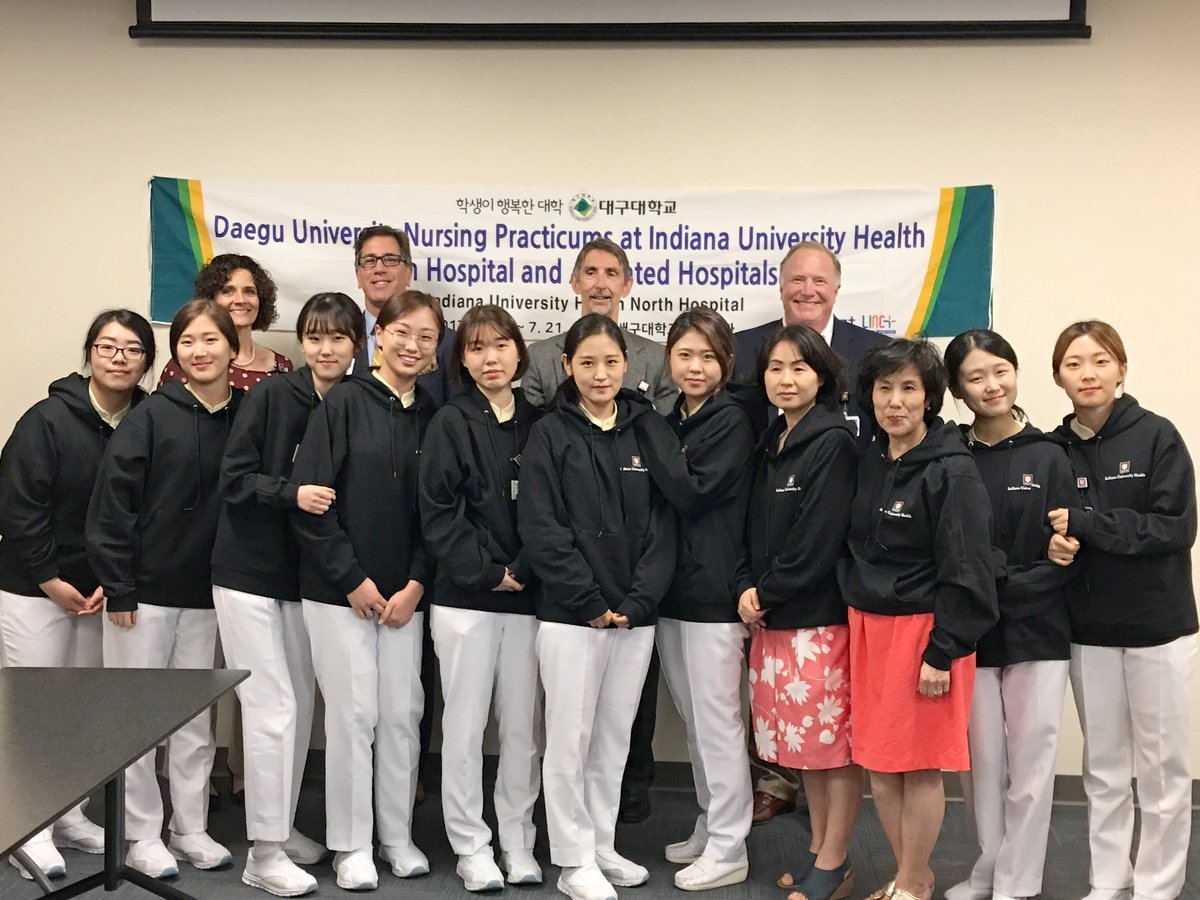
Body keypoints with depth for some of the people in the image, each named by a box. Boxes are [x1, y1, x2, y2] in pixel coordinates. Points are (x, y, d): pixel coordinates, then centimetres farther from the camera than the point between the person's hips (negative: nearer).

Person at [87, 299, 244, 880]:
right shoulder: (150, 416, -9)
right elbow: (112, 501, -11)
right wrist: (118, 587, -13)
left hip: (206, 593, 3)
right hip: (145, 590, -3)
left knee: (195, 715, 12)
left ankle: (190, 828, 25)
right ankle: (141, 836, 19)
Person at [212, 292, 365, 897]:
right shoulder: (270, 397, -11)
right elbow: (234, 480, -13)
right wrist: (291, 493, -29)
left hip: (305, 576, 5)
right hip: (250, 572, -5)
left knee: (300, 706, 13)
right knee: (273, 709, -6)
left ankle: (282, 826, 30)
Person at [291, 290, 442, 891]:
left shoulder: (432, 417, 6)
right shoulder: (343, 402, -6)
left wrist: (415, 585, -4)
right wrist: (351, 578, -12)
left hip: (404, 592, 4)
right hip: (339, 589, -4)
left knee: (402, 714, 8)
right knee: (353, 714, 0)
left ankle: (397, 836, 24)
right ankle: (350, 845, 16)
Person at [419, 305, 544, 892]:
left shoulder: (539, 424, 8)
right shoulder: (450, 424, -2)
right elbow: (438, 512, -8)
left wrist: (526, 569, -8)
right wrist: (486, 571, -13)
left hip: (528, 597, 3)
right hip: (465, 597, -3)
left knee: (522, 727, 8)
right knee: (465, 726, 3)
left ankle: (518, 843, 21)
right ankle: (472, 847, 16)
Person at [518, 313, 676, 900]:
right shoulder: (550, 434, -2)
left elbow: (662, 523, 3)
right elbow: (540, 528, -9)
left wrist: (638, 599, -8)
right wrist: (589, 601, -13)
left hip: (636, 614, 3)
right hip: (570, 614, -3)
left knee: (615, 738, 12)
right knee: (570, 737, 3)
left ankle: (602, 847, 27)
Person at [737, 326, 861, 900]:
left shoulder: (834, 442, -11)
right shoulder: (770, 443, 13)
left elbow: (819, 538, -16)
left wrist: (767, 592, -10)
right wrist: (747, 587, -2)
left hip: (821, 615, -7)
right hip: (772, 616, 8)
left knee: (833, 737, 2)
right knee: (803, 738, 15)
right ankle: (818, 849, 27)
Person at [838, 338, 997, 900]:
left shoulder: (952, 471, -12)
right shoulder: (867, 463, 9)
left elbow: (966, 572, -14)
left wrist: (942, 652, -16)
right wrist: (857, 618, 10)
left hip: (923, 630, -7)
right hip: (867, 627, 7)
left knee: (918, 765, 3)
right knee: (878, 763, 11)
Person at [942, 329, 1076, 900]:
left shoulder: (1048, 457, -2)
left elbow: (1067, 558, -5)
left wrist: (1005, 585, -15)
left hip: (1035, 633, -1)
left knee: (1029, 764, 5)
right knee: (979, 763, 10)